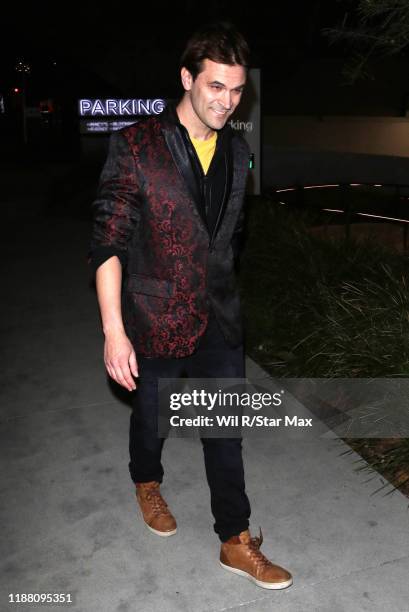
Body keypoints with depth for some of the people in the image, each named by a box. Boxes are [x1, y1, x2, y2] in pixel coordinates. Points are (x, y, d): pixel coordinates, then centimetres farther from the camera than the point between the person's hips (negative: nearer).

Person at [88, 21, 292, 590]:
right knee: (151, 415, 18)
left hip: (220, 317, 4)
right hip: (155, 318, -3)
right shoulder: (134, 147, -14)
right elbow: (108, 244, -17)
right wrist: (114, 332, -21)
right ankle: (148, 483, 51)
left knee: (226, 428, 10)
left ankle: (236, 542, 27)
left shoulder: (238, 152, 3)